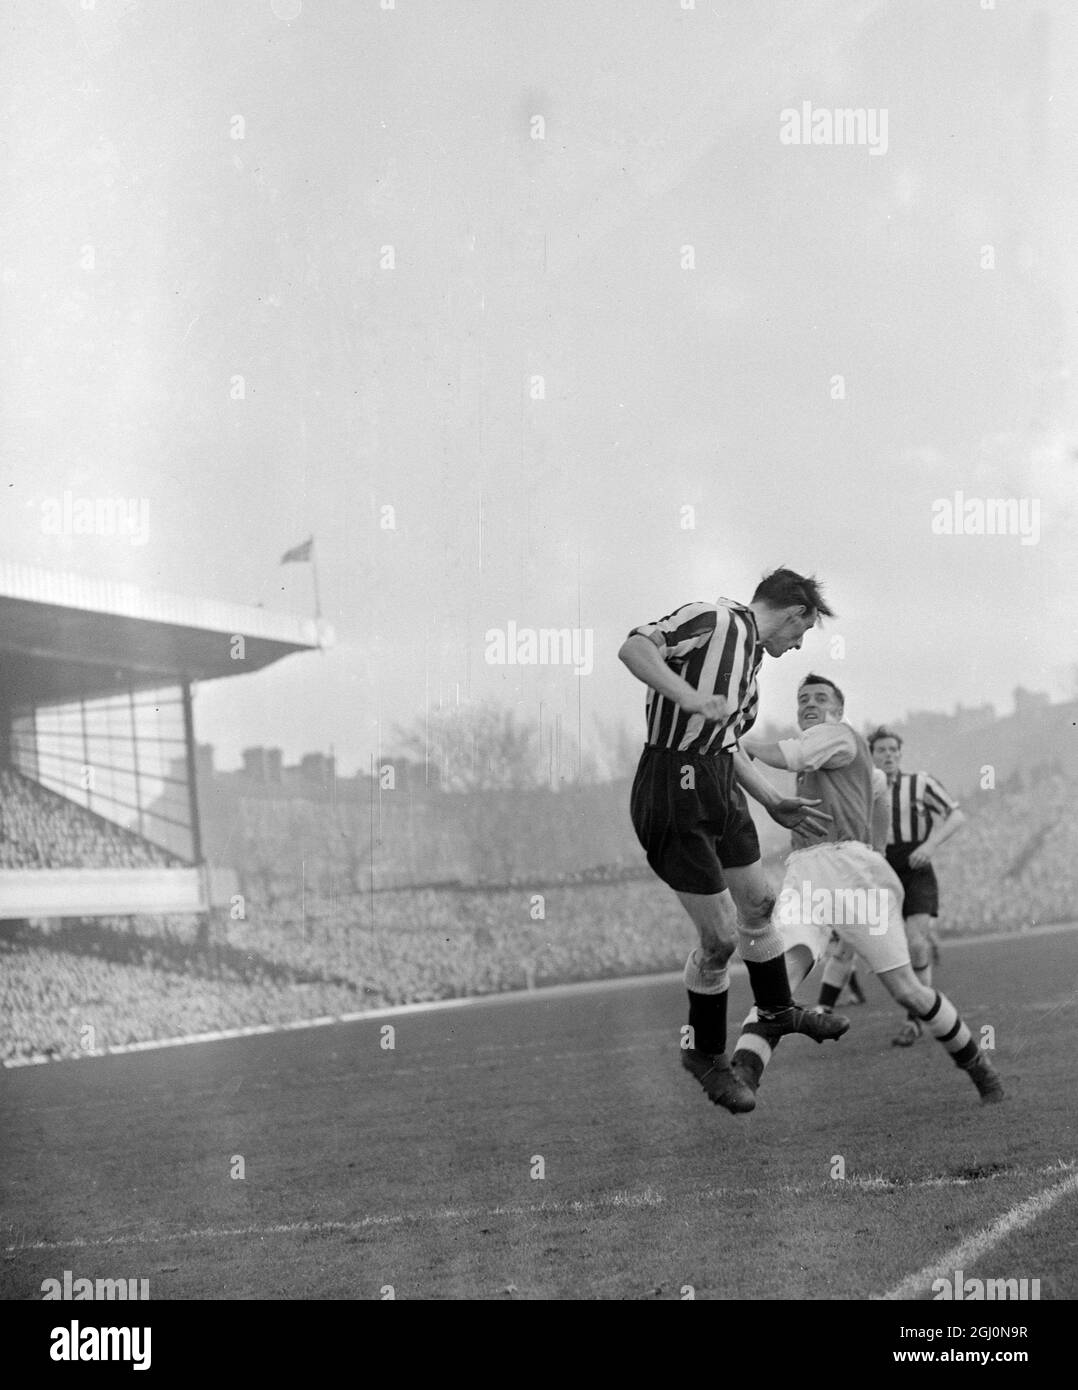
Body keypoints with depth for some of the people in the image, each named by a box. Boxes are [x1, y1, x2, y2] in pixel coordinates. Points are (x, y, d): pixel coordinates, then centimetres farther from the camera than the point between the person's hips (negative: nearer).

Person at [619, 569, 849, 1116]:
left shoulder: (750, 655, 18)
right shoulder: (712, 620, -12)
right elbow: (634, 647, -27)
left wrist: (775, 804, 24)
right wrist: (692, 698, -37)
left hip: (721, 787, 10)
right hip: (674, 790, -10)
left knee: (759, 905, 24)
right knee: (720, 936, -3)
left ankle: (776, 1010, 47)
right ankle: (703, 1052, 17)